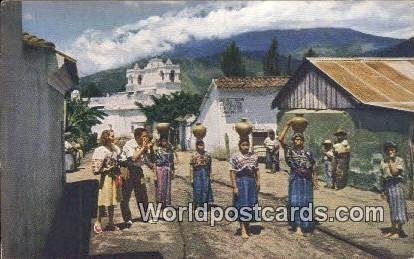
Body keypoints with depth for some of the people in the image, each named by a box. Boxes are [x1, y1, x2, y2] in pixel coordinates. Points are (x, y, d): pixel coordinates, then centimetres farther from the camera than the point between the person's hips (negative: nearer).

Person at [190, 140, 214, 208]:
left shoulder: (207, 154, 4)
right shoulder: (194, 155, -5)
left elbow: (209, 166, 9)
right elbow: (191, 167, -4)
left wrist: (210, 176, 6)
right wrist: (191, 178, -6)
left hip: (206, 174, 2)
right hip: (197, 174, -2)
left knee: (206, 189, 2)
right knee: (197, 190, 2)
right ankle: (198, 204, 14)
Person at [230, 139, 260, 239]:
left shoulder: (254, 156, 7)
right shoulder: (235, 157, -7)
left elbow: (256, 170, 13)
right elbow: (232, 173, -9)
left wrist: (258, 182, 6)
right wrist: (234, 187, -13)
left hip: (252, 182, 5)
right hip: (240, 182, -5)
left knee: (251, 205, 9)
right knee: (242, 206, -3)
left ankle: (247, 226, 25)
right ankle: (243, 229, 3)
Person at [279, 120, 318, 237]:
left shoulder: (308, 153, 8)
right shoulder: (290, 150, 2)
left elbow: (312, 167, 12)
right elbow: (280, 139, -10)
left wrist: (314, 180, 9)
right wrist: (287, 125, -11)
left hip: (307, 180, 2)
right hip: (295, 179, -2)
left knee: (306, 202, 6)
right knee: (295, 202, -5)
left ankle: (305, 224, 20)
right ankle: (298, 226, -3)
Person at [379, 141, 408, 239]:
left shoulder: (399, 160, -4)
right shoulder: (383, 161, 9)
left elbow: (395, 172, -17)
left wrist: (391, 161, -14)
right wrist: (383, 189, 12)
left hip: (396, 184, -5)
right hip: (387, 184, 5)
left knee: (397, 206, -3)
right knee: (391, 207, 11)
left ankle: (398, 231, 2)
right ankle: (392, 230, 19)